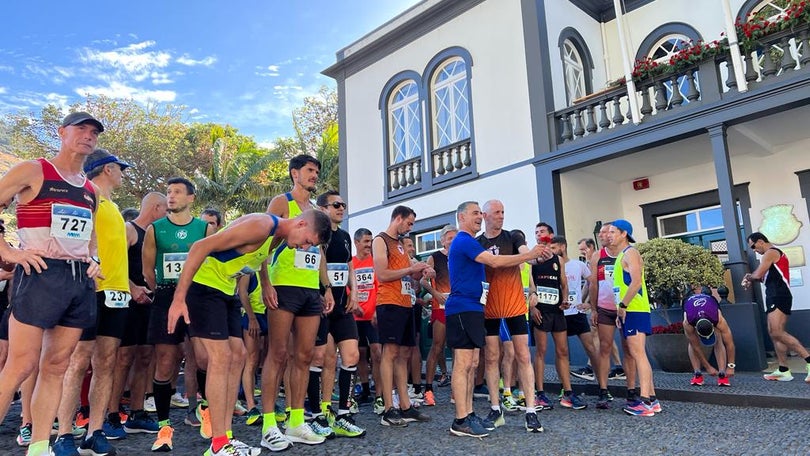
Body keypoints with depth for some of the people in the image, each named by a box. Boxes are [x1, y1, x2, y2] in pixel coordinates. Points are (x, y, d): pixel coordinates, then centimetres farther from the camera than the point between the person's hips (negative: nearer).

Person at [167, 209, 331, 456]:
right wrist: (179, 298, -26)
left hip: (227, 291, 10)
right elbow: (201, 246, -25)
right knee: (221, 357, -12)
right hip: (203, 285, -10)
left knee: (237, 356, 6)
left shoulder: (278, 238, 7)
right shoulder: (261, 226, -24)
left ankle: (225, 436, 14)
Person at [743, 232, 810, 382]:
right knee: (774, 333, 7)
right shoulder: (776, 253, 25)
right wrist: (752, 278, 14)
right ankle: (783, 371, 7)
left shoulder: (770, 252, -8)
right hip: (776, 298, 11)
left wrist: (749, 277, 4)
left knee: (777, 333, -19)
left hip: (778, 297, -11)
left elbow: (758, 274, -16)